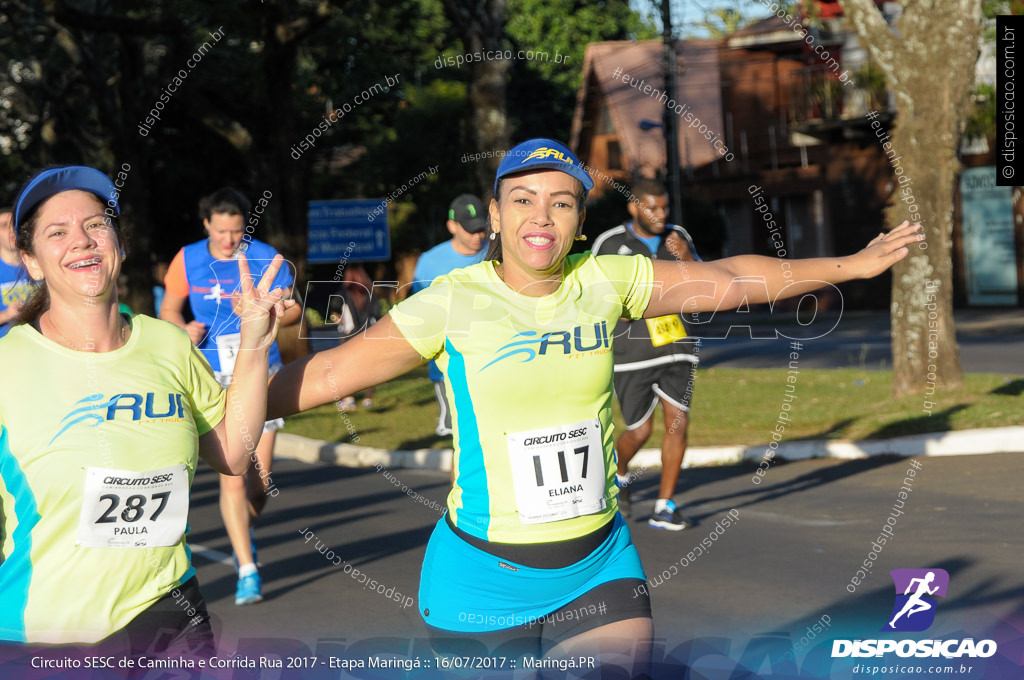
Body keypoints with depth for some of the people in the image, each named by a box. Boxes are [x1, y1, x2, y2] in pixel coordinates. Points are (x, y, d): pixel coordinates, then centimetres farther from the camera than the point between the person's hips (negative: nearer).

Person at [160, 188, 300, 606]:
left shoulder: (265, 257, -3)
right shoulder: (188, 261, 1)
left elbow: (293, 308, 1)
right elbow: (169, 309, 12)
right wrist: (185, 329, -11)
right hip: (215, 382, 0)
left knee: (261, 477, 5)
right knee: (232, 476, -10)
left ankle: (244, 535, 37)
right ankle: (247, 570, -5)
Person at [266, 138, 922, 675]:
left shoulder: (609, 282, 0)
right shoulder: (449, 304, -9)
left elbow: (728, 279, 9)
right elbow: (332, 372, -6)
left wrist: (849, 265, 16)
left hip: (600, 571, 3)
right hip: (483, 578, -2)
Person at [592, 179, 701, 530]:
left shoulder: (678, 237, 6)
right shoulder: (610, 244, -6)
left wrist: (687, 258, -12)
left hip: (675, 346, 3)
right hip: (632, 353, -3)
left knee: (678, 421, -9)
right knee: (639, 430, 0)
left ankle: (664, 508, 0)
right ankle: (620, 475, 35)